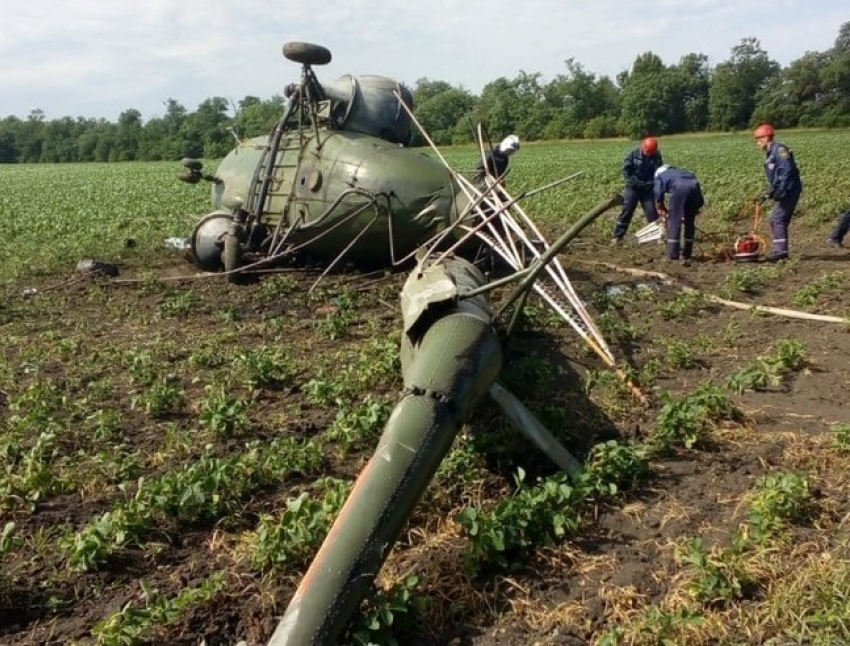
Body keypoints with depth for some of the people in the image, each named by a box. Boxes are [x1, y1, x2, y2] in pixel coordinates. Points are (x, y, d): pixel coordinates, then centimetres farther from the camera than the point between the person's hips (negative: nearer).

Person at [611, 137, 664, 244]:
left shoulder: (657, 157, -6)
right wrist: (634, 182, -15)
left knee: (652, 212, -1)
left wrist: (650, 183, -21)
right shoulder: (634, 154, -10)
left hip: (648, 189, 1)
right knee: (626, 211, -5)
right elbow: (626, 169, -8)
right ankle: (617, 236, -2)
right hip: (633, 187, -1)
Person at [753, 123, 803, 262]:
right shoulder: (770, 154, 19)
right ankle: (780, 250, 16)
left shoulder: (779, 149, -12)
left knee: (777, 219, -13)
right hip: (783, 192, 10)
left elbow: (787, 171, -21)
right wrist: (769, 193, 16)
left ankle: (780, 251, -15)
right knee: (778, 220, 11)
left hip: (789, 190, -10)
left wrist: (780, 190, -25)